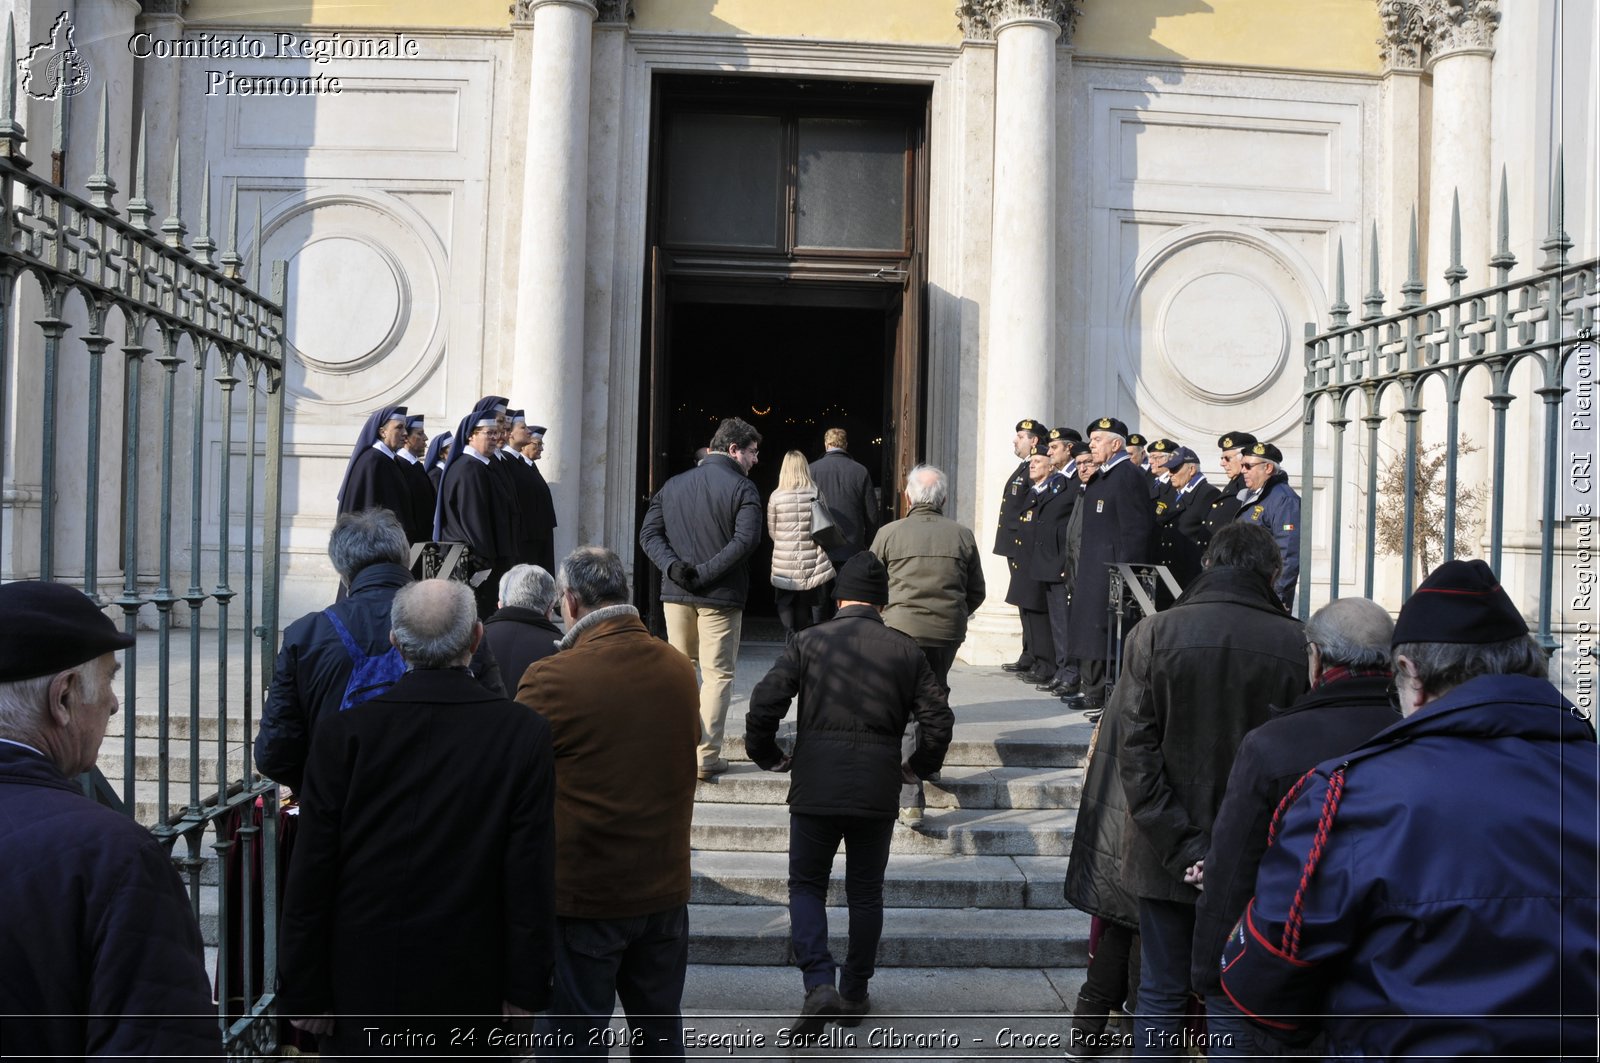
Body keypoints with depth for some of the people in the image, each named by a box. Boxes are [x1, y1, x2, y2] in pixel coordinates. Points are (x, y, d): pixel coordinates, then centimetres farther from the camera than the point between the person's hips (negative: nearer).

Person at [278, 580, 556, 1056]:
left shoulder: (344, 731, -9)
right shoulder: (523, 733, -9)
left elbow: (310, 877, -6)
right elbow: (531, 876, -8)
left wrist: (303, 992, 2)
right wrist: (525, 988, 0)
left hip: (362, 980, 0)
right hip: (467, 985, 0)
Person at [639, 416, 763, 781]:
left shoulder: (673, 485, 10)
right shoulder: (742, 488, -6)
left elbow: (649, 533, 2)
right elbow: (745, 540, -20)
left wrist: (672, 566, -9)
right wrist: (705, 573, -17)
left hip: (676, 594, 5)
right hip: (720, 596, -5)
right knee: (717, 674, 2)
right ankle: (706, 757, 0)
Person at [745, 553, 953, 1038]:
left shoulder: (807, 642, -1)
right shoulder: (905, 650, 4)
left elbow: (764, 704, -9)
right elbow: (938, 720, 0)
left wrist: (769, 756, 7)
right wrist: (919, 766, 16)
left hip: (815, 788, -1)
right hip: (878, 792, 2)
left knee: (806, 886, 11)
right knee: (865, 893, 16)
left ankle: (820, 985, -6)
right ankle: (854, 995, 24)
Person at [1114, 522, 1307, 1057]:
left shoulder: (1153, 634, -6)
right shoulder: (1295, 643, -8)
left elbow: (1136, 750, -11)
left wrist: (1179, 846, -10)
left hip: (1166, 855, 0)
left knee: (1162, 993, 11)